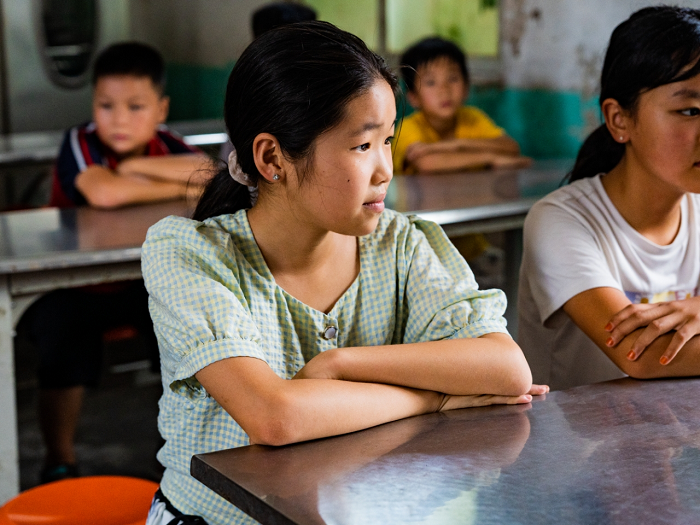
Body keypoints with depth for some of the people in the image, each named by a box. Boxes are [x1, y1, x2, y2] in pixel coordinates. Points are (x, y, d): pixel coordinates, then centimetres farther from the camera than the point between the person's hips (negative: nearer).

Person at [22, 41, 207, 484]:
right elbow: (104, 193, -38)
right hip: (72, 285, -4)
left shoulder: (165, 145, -2)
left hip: (144, 282, 4)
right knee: (66, 330, -31)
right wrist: (178, 187, -24)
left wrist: (136, 167, -25)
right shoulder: (80, 143, -17)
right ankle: (59, 461, -12)